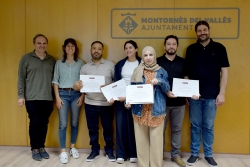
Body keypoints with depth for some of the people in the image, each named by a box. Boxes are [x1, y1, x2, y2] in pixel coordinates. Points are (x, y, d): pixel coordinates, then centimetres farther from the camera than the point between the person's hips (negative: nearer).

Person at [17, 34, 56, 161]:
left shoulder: (52, 60, 9)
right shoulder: (26, 58, 1)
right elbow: (21, 78, 0)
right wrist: (21, 95, -5)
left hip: (48, 98, 3)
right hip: (32, 98, -2)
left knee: (44, 124, 9)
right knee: (34, 123, 3)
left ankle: (42, 147, 23)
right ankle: (35, 149, 18)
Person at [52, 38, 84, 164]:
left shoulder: (80, 63, 7)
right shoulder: (59, 63, 7)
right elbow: (55, 81, 3)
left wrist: (82, 96, -4)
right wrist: (57, 97, -5)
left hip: (76, 94, 1)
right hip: (63, 94, -1)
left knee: (74, 123, 9)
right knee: (63, 124, -3)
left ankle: (73, 148, 24)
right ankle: (63, 151, 4)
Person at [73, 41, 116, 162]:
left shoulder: (110, 65, 2)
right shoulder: (85, 67, 8)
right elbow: (81, 85, 7)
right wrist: (76, 87, -17)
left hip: (106, 103, -2)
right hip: (90, 103, 2)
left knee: (108, 128, 8)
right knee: (92, 128, 10)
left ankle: (109, 150, 25)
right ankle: (94, 150, 27)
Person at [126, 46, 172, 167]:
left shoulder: (161, 71, 8)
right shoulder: (137, 71, 7)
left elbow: (167, 89, 5)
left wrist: (159, 82, -14)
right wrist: (129, 101, -8)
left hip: (156, 109, 0)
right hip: (140, 109, 1)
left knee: (156, 138, 1)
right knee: (141, 138, 6)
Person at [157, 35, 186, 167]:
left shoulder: (183, 62, 7)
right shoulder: (158, 61, -1)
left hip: (179, 102, 2)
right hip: (162, 101, -2)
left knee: (177, 129, 12)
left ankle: (176, 155, 26)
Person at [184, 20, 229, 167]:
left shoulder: (219, 48, 1)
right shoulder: (191, 49, 5)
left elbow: (224, 71, -1)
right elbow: (186, 72, 6)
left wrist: (222, 93, -6)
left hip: (211, 96, -1)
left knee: (208, 126, 10)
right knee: (195, 126, 10)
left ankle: (209, 154, 25)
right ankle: (194, 153, 23)